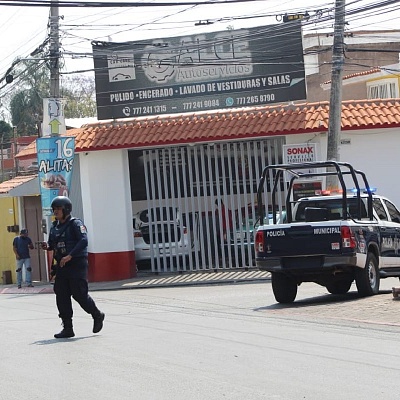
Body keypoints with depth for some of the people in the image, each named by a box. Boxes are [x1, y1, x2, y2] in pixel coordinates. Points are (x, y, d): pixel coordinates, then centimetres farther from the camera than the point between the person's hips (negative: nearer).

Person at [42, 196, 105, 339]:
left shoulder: (75, 224, -9)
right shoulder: (54, 227, 14)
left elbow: (83, 241, -21)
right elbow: (52, 244, 23)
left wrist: (70, 256, -29)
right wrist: (47, 246, -2)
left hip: (76, 264, -7)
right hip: (61, 266, 7)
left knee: (79, 294, -6)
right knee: (61, 296, 1)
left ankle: (97, 316, 19)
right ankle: (67, 328, 4)